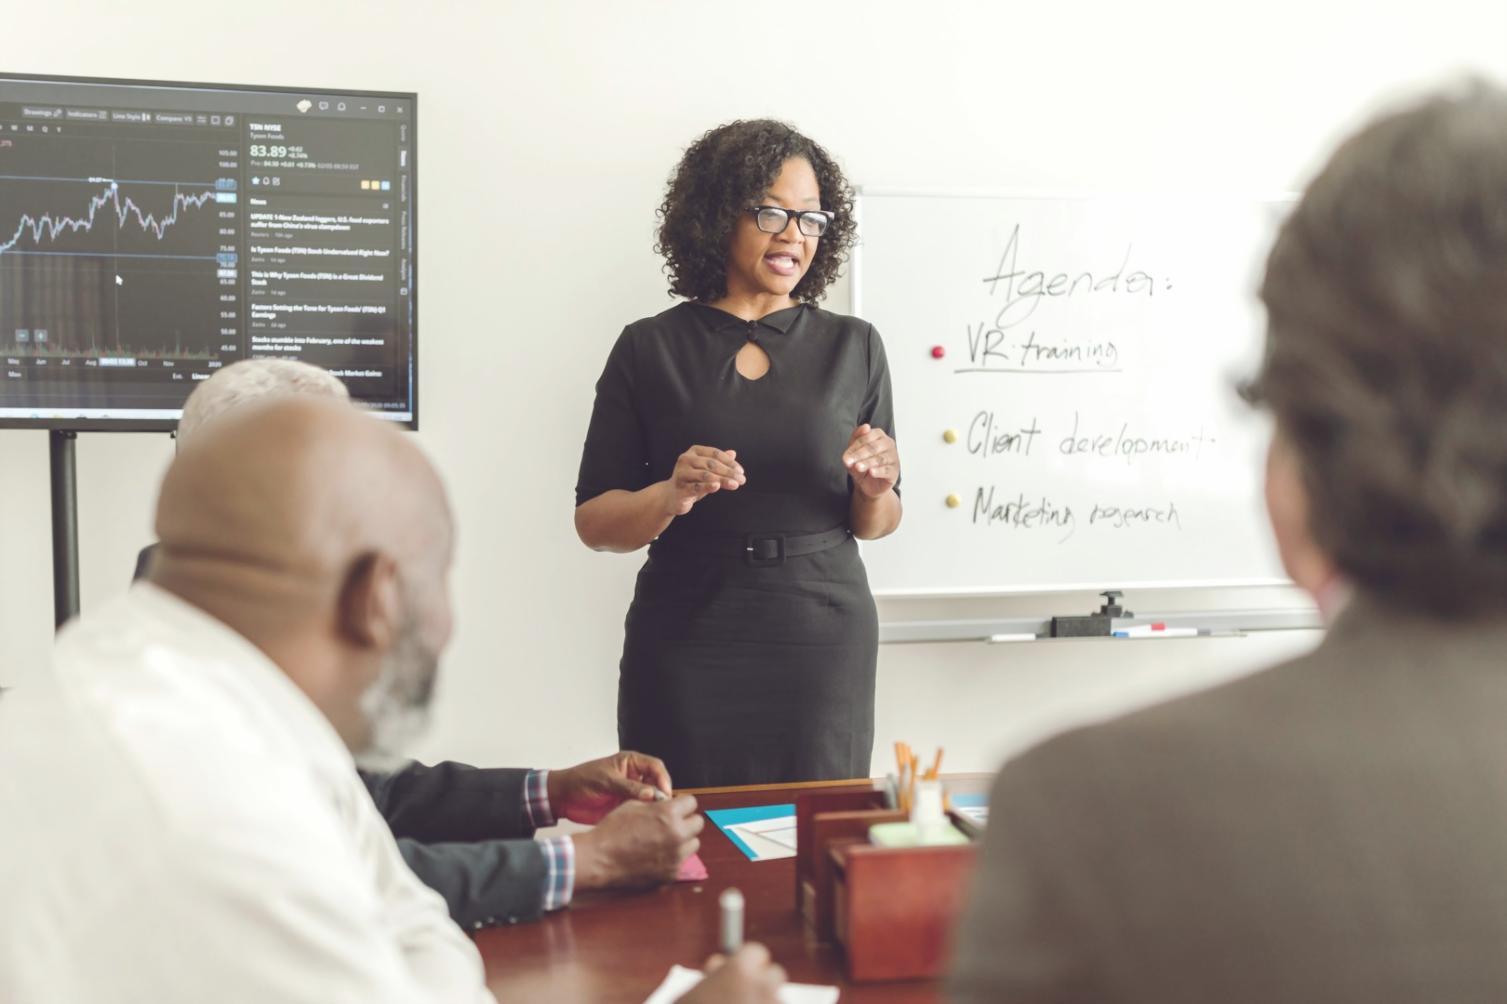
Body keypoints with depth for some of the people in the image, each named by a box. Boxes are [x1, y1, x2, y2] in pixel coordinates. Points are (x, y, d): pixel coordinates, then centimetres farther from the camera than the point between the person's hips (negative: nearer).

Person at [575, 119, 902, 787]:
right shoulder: (649, 349, 0)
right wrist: (671, 496, -17)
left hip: (824, 639, 1)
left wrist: (876, 489, -10)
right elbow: (593, 522, 1)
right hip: (686, 649, -1)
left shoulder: (853, 347, 5)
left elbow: (876, 526, 11)